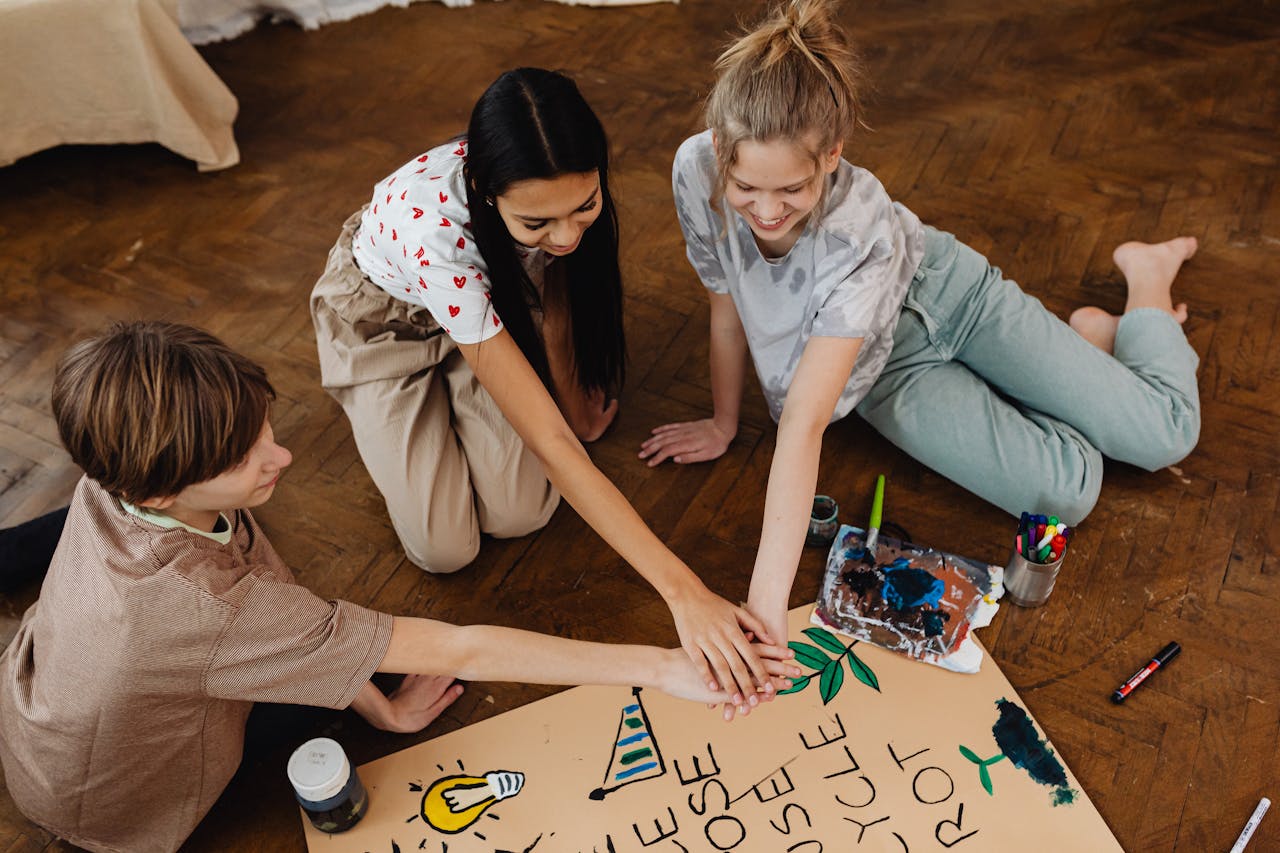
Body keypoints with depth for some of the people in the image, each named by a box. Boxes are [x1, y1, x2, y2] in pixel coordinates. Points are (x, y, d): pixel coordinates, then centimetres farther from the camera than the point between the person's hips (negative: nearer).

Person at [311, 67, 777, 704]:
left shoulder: (563, 186, -31)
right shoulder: (434, 232, -45)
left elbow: (554, 288, -7)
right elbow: (551, 443, -44)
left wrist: (575, 398, 4)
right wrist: (682, 591, -46)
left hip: (490, 297, 3)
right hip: (384, 314, -3)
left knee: (522, 514, -11)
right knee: (444, 548, -8)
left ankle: (449, 387, 15)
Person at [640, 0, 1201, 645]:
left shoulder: (861, 228, -39)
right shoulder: (697, 171, -29)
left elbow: (804, 422, -46)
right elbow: (727, 306, -12)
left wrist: (767, 605, -48)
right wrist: (723, 425, 0)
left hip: (945, 292, -2)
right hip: (888, 369, 3)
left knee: (1165, 435, -4)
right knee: (1065, 494, -12)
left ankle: (1146, 278, 28)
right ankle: (1092, 340, 20)